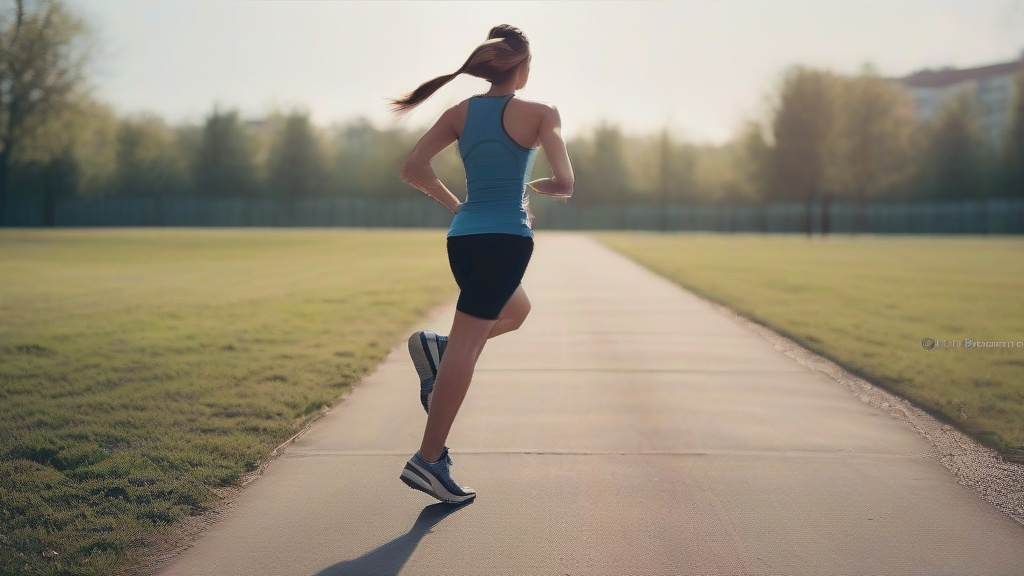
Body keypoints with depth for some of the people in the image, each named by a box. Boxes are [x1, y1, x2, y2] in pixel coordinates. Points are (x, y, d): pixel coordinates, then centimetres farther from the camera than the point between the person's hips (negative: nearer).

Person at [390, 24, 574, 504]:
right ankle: (429, 461, -6)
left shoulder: (461, 112, 8)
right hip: (506, 239, -6)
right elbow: (564, 184, -9)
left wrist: (453, 203, 14)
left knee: (517, 310, 31)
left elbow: (413, 168, 1)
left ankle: (436, 345, 8)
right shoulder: (541, 114, -3)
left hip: (463, 236, 6)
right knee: (465, 347, -6)